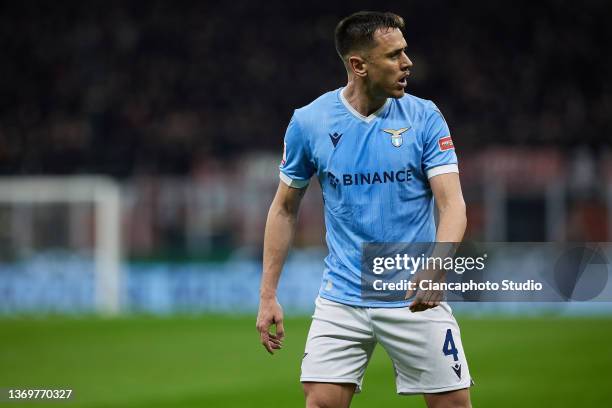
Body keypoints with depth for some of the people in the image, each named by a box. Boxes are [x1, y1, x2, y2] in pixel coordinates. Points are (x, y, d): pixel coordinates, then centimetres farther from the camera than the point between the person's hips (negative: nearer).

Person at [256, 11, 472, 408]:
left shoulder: (425, 118, -5)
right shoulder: (308, 122, -2)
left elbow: (452, 204, -11)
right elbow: (285, 209, 9)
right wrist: (268, 296, 5)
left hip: (416, 298, 0)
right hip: (342, 299, 0)